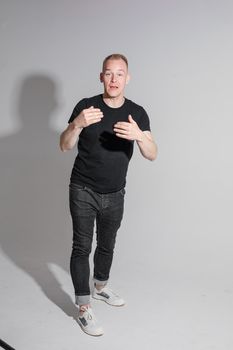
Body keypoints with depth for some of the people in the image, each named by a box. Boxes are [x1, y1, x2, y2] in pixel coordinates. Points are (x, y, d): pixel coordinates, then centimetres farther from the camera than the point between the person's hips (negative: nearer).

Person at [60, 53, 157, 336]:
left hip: (115, 194, 3)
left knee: (107, 245, 18)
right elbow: (64, 147, -11)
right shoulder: (86, 106, -11)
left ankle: (100, 287, 42)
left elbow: (152, 155, -11)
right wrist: (77, 125, -32)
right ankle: (83, 308, 11)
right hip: (83, 192, -3)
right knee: (82, 247, 0)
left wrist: (139, 135, -32)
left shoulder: (137, 113, -5)